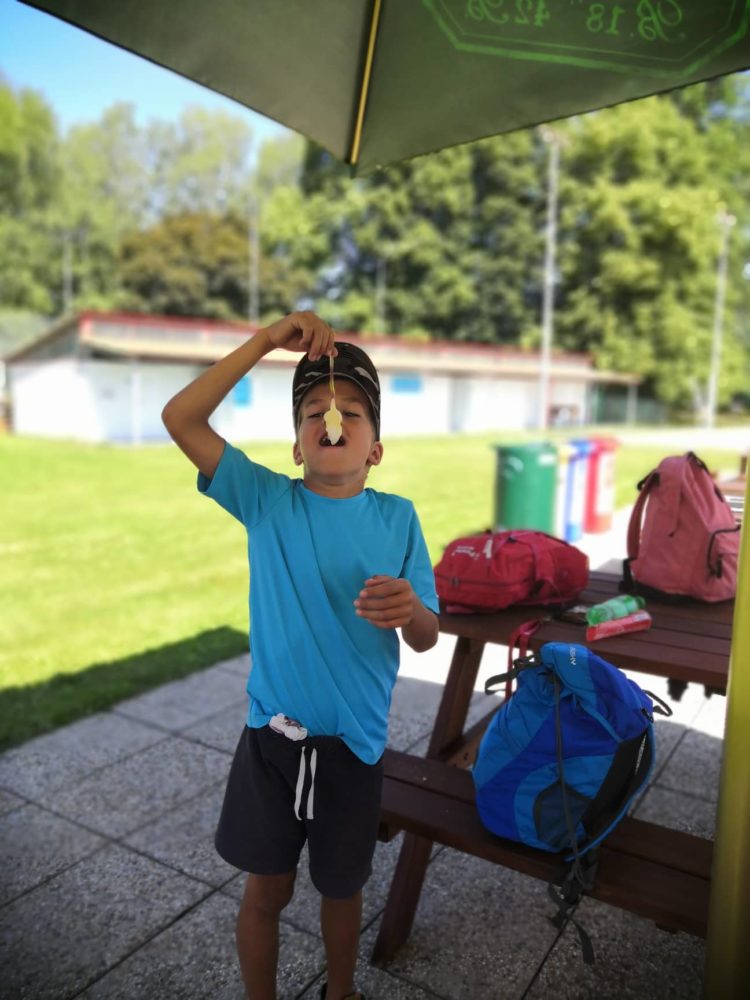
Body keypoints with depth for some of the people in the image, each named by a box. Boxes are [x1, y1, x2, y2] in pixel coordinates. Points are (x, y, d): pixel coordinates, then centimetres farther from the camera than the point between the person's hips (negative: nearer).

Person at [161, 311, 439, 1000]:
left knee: (342, 887, 22)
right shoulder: (266, 499, -7)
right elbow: (180, 418, -17)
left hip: (355, 739, 1)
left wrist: (409, 610, -29)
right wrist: (268, 340, -22)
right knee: (267, 890, 17)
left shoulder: (397, 517, -7)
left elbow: (427, 639, -5)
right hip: (273, 734, 0)